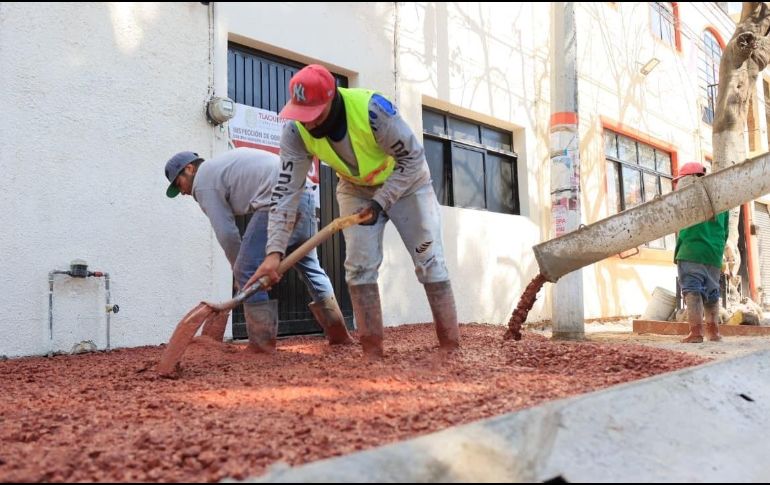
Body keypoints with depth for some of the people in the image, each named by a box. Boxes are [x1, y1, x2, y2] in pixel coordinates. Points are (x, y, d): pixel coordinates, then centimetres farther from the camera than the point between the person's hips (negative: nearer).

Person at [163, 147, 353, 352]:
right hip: (303, 193, 9)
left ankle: (262, 342, -1)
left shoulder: (202, 181, 6)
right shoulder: (220, 164, 32)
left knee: (248, 272, -2)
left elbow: (226, 232, 1)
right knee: (310, 266, 19)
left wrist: (239, 269, 14)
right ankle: (338, 332, 26)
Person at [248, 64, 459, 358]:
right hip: (356, 189, 3)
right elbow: (286, 191, -25)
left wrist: (381, 202, -29)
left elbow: (413, 158, -25)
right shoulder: (296, 131, -25)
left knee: (430, 262, -5)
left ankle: (452, 348, 4)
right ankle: (372, 353, 3)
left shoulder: (372, 109, -37)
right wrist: (275, 251, -32)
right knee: (359, 265, -6)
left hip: (407, 183, -3)